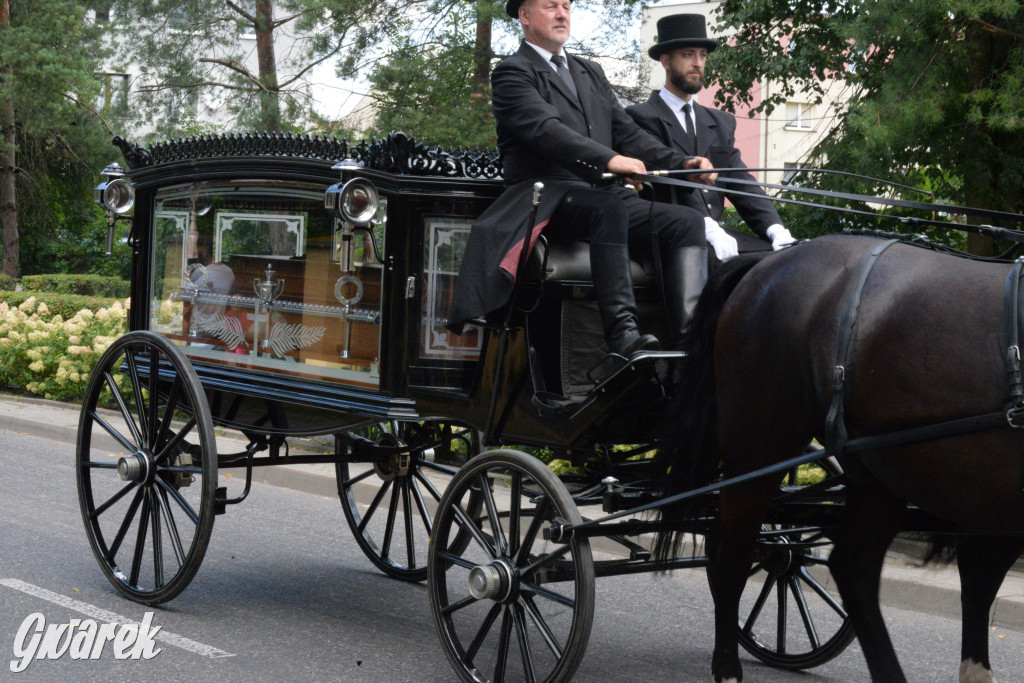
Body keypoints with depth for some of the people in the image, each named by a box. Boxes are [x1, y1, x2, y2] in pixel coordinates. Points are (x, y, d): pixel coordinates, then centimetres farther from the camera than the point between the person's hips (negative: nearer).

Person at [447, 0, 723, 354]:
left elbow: (627, 132, 20)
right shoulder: (512, 73, 1)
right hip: (546, 201, -7)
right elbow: (545, 129, -17)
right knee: (609, 206, -38)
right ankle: (622, 335, -44)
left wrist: (682, 163, 2)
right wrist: (609, 159, -33)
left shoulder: (590, 73, 27)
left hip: (601, 195, 7)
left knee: (687, 220, -14)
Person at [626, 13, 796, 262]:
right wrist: (709, 230, -27)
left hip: (714, 234, 6)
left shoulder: (721, 122, 23)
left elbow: (742, 183, 12)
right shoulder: (641, 117, 2)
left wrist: (776, 230, -8)